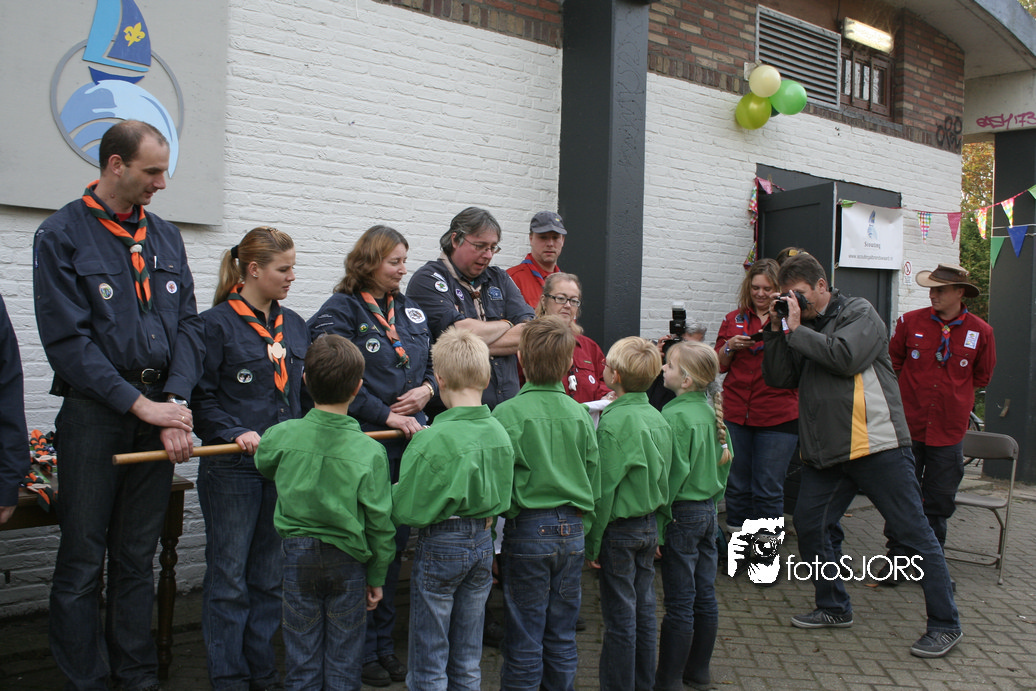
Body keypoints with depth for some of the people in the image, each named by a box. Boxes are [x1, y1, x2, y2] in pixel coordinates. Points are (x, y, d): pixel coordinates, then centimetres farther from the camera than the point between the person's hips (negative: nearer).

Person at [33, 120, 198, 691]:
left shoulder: (166, 237, 11)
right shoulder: (61, 236, -5)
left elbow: (188, 326, 7)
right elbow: (66, 339, -12)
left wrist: (176, 405, -7)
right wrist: (138, 403, -15)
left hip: (157, 414, 5)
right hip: (94, 414, -4)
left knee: (138, 558, 14)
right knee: (82, 561, 4)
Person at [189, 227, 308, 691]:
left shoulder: (294, 325, 13)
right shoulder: (216, 323, -5)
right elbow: (200, 397, -7)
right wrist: (235, 433, -20)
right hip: (232, 467, -5)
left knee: (270, 575, 13)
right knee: (229, 576, 4)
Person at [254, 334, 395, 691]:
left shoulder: (282, 436, -12)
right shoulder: (370, 451, -16)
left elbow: (263, 464, 13)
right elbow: (380, 523, -10)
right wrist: (377, 576, 3)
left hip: (297, 557, 1)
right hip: (348, 559, -1)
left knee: (301, 659, 15)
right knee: (343, 661, 14)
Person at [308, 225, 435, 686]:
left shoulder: (410, 310, 15)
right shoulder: (340, 311, -6)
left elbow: (433, 362, 21)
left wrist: (427, 389, 0)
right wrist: (388, 417, -17)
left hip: (409, 441, 6)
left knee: (395, 544, 13)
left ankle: (385, 643, 27)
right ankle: (362, 650, 18)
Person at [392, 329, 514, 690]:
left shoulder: (433, 440, -22)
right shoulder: (500, 433, -3)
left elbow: (407, 510, -18)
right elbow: (502, 499, 7)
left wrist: (394, 489, 1)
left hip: (440, 544, -6)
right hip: (484, 543, 6)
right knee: (468, 662, 19)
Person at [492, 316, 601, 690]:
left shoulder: (507, 413, -12)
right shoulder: (580, 413, 2)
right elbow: (594, 478, 7)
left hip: (528, 530, -4)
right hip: (572, 532, 4)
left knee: (524, 641, 7)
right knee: (562, 638, 15)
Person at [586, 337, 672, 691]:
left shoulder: (614, 422, -19)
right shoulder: (658, 419, 2)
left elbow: (604, 489, -18)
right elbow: (663, 478, 9)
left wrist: (593, 543, -10)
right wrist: (654, 528, 18)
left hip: (620, 528, -7)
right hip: (650, 524, 7)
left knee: (620, 618, 3)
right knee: (644, 611, 16)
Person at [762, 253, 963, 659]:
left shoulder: (859, 313, -2)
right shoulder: (801, 328, 15)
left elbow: (845, 358, -20)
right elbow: (778, 378, 6)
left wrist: (796, 329, -11)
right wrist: (776, 331, -2)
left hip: (875, 445, -6)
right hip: (824, 452, 7)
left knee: (912, 532, 0)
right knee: (808, 525, 7)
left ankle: (945, 625, 11)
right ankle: (834, 607, 25)